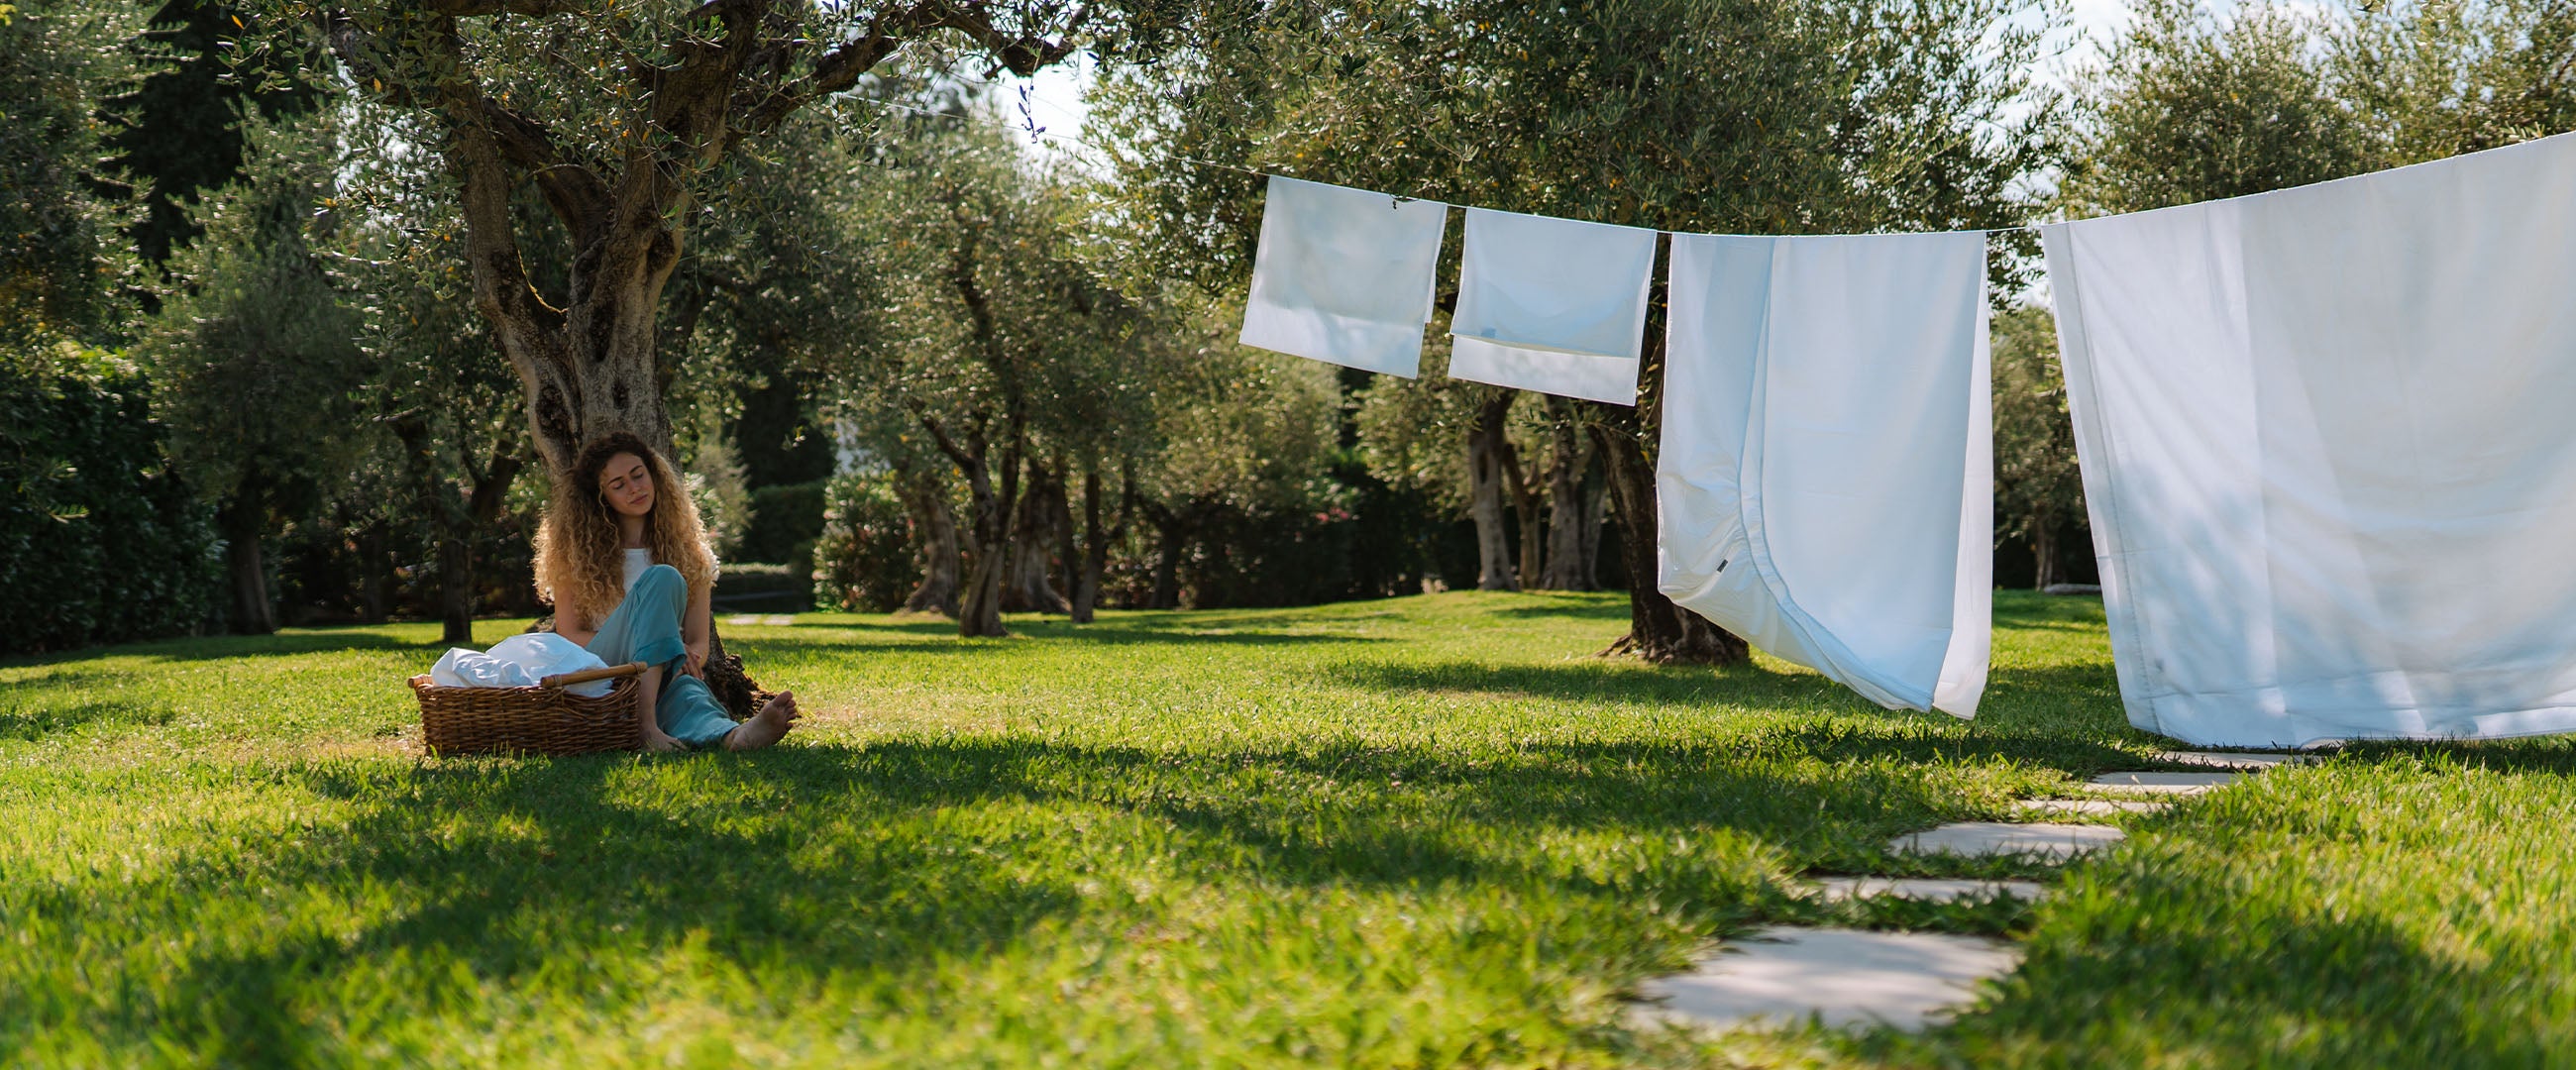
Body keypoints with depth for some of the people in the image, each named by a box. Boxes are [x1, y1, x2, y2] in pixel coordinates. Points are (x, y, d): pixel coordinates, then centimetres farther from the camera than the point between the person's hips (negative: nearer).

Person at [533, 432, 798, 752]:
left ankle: (733, 735, -79)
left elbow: (699, 641, 11)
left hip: (660, 680, 2)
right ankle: (646, 722, -52)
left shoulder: (689, 553, 16)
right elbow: (569, 635, 3)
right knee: (662, 578, -28)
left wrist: (687, 657, -16)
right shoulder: (580, 549, 11)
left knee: (686, 689, -40)